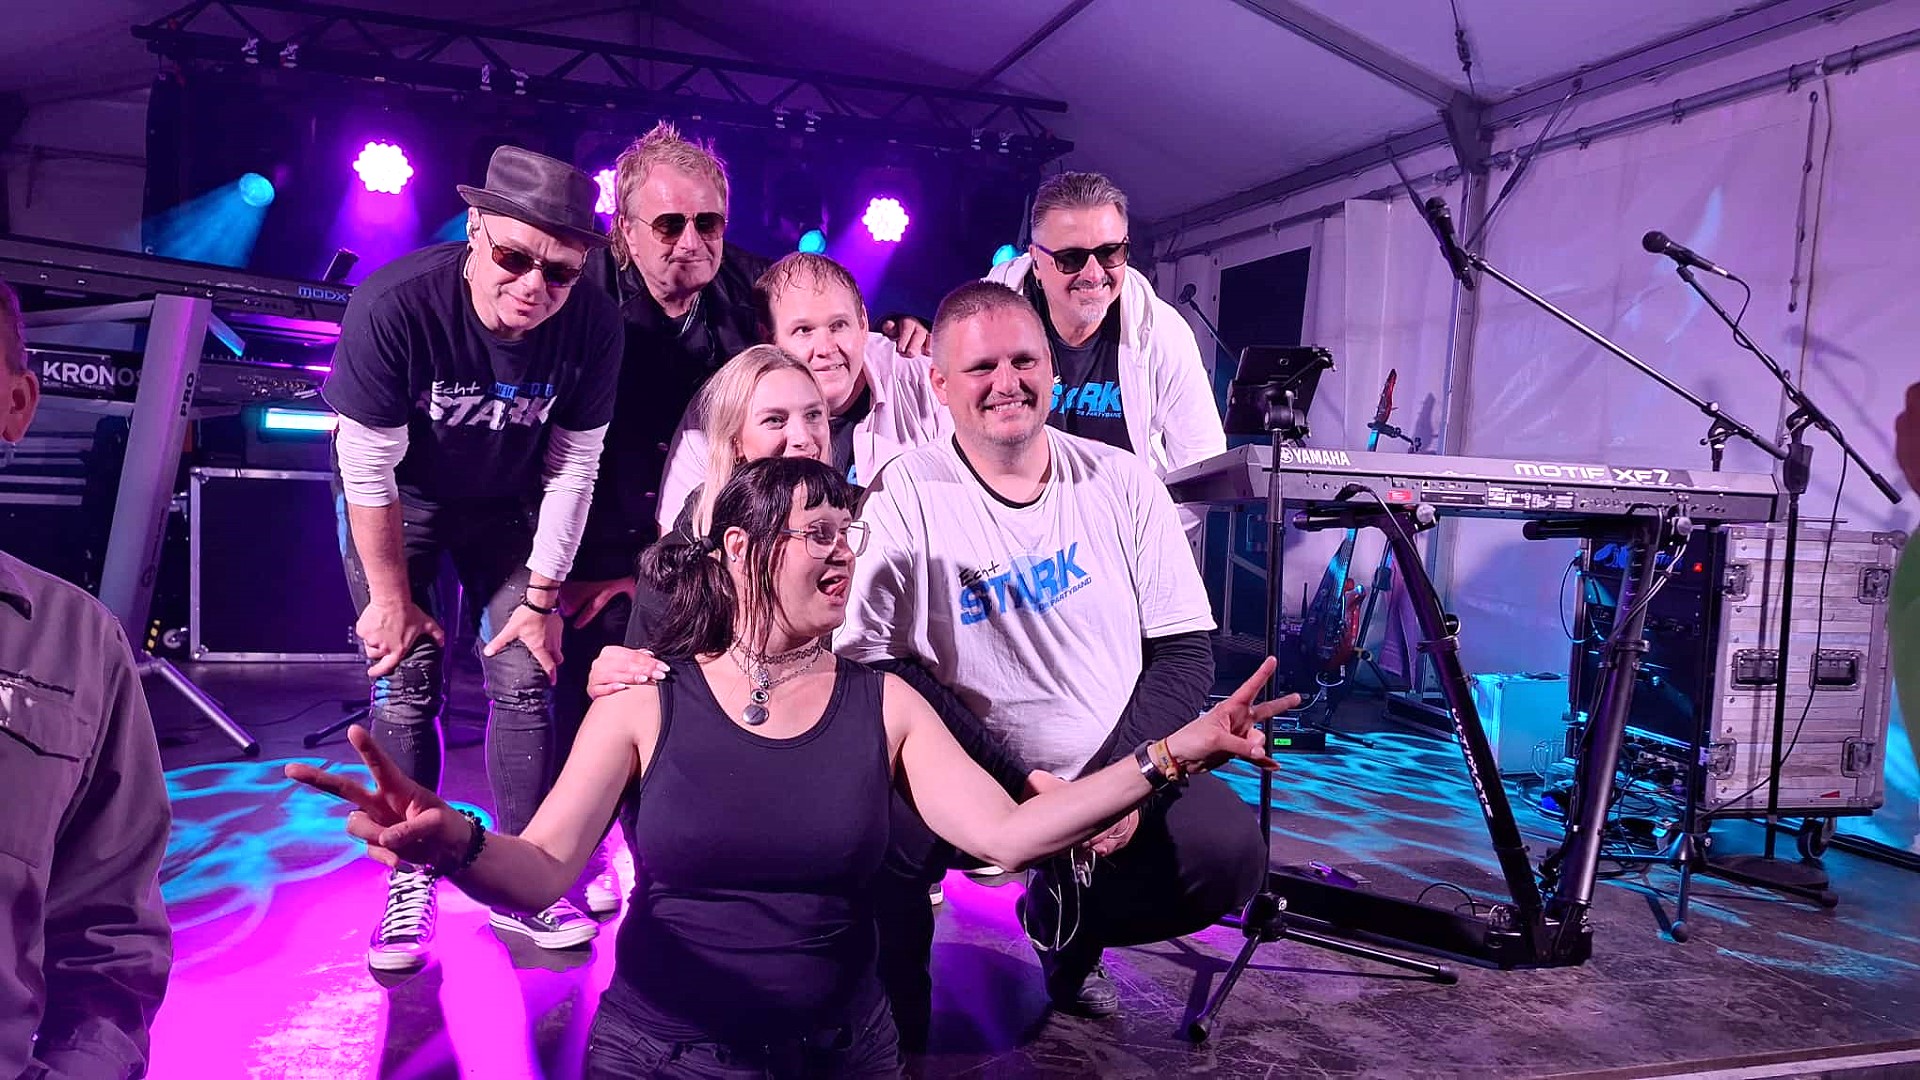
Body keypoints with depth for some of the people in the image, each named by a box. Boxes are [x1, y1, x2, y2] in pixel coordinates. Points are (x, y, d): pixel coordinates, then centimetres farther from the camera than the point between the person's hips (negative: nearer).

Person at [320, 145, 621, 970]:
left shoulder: (593, 327, -26)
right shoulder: (395, 302, -33)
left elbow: (572, 468, -14)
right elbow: (368, 469, -24)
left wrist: (541, 596, -9)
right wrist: (391, 598, -14)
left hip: (506, 501, 2)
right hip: (398, 500, -1)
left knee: (525, 681, -3)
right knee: (405, 686, -5)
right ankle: (409, 881, 12)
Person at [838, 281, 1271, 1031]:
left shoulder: (1123, 483, 0)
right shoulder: (904, 496, -9)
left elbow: (1184, 651, 1)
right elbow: (876, 671, -13)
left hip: (1119, 778, 4)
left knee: (1228, 852, -19)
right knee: (876, 841, -32)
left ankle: (1066, 924, 15)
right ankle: (895, 1022, 1)